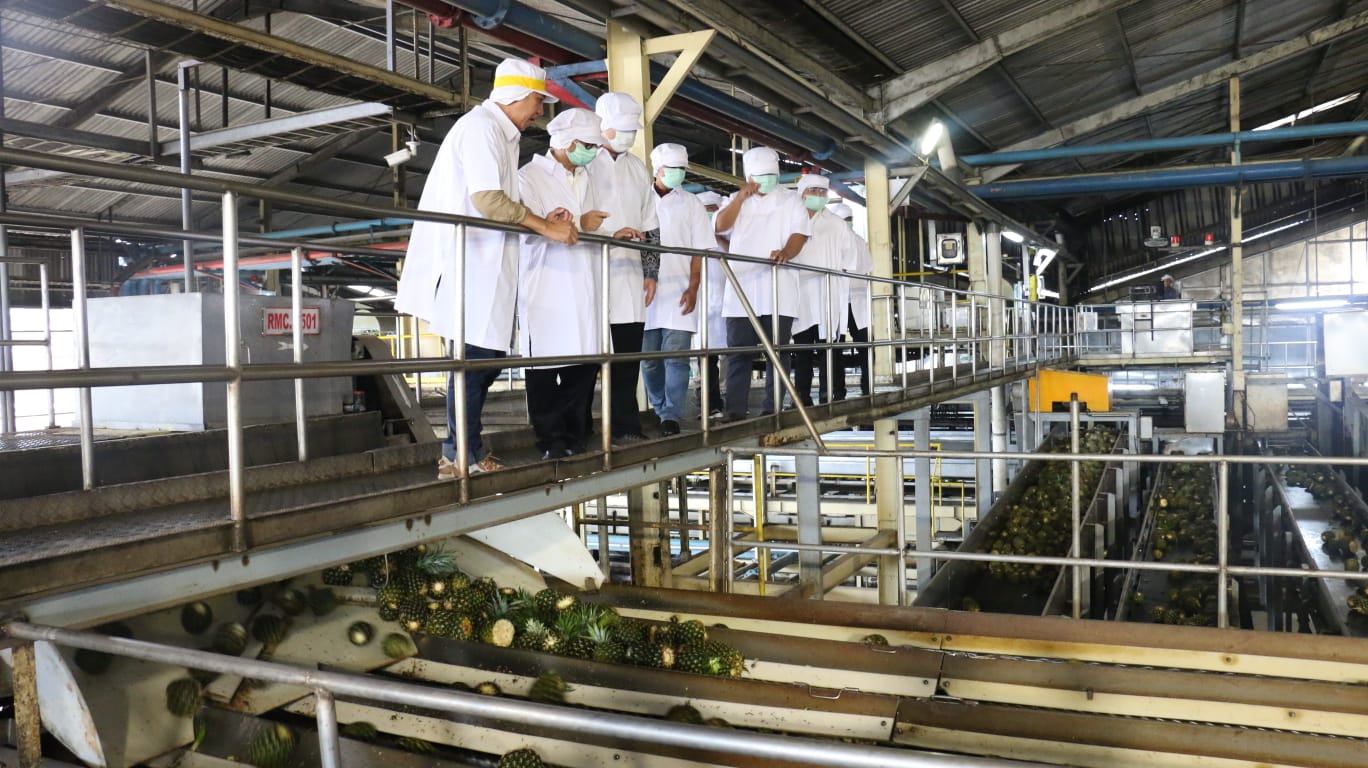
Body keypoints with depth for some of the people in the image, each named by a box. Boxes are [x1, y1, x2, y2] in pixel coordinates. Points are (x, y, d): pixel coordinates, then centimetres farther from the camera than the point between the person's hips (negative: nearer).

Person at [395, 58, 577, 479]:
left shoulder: (501, 134, 22)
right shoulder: (481, 126, -9)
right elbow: (486, 198, -20)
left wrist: (542, 221, 6)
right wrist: (544, 227, -16)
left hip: (487, 266, 10)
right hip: (468, 265, -10)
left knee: (488, 356, 10)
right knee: (475, 356, -6)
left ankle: (459, 453, 17)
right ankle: (465, 457, 2)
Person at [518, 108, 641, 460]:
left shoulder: (584, 178, 21)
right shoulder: (530, 177, -2)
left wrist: (612, 236, 8)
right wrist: (579, 225, -23)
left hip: (583, 290, 7)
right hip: (547, 294, -7)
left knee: (584, 367, 6)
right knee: (545, 371, -3)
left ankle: (575, 439, 14)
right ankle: (551, 441, 4)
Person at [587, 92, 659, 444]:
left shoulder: (638, 169, 19)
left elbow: (650, 226, 19)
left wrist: (650, 273, 14)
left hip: (630, 276, 5)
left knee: (628, 356, 5)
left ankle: (625, 427, 13)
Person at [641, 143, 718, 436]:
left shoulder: (691, 204, 11)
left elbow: (701, 250, 6)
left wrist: (693, 287, -6)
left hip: (679, 293, -2)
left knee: (675, 356, -9)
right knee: (649, 358, 6)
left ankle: (672, 417, -9)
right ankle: (658, 411, 19)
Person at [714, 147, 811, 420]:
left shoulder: (790, 200, 12)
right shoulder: (737, 200, 17)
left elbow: (800, 233, -1)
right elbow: (720, 226, 1)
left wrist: (786, 253, -22)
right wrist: (741, 197, -7)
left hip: (778, 288, -1)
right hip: (742, 287, 1)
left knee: (777, 350, -1)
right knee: (738, 351, -2)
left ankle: (772, 408, 2)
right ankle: (735, 409, -1)